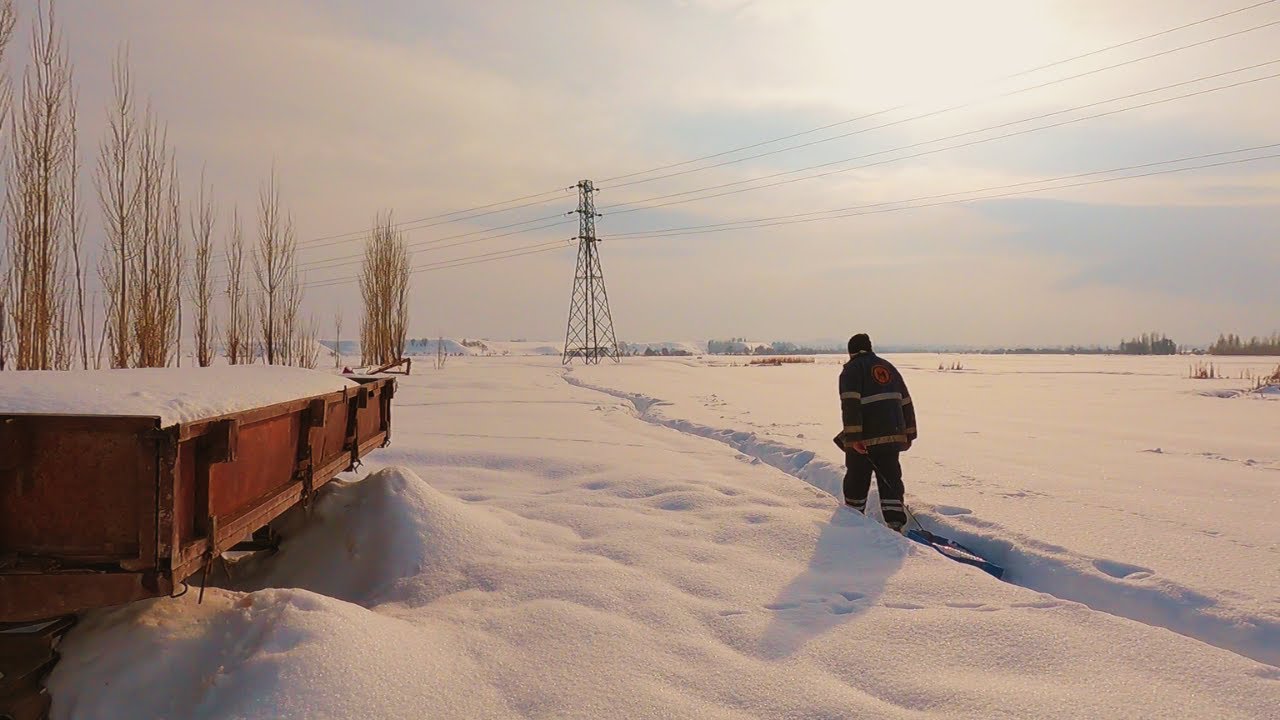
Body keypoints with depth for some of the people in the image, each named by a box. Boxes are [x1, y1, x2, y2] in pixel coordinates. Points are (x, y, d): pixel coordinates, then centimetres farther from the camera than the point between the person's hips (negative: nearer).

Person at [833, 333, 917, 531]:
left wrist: (853, 437, -21)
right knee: (891, 480, 9)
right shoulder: (888, 366, 17)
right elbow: (906, 402, 18)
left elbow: (850, 405, -17)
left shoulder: (852, 369, -3)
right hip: (893, 435, 5)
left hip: (865, 438, -5)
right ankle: (895, 524, -2)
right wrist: (909, 434, 22)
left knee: (857, 480, 9)